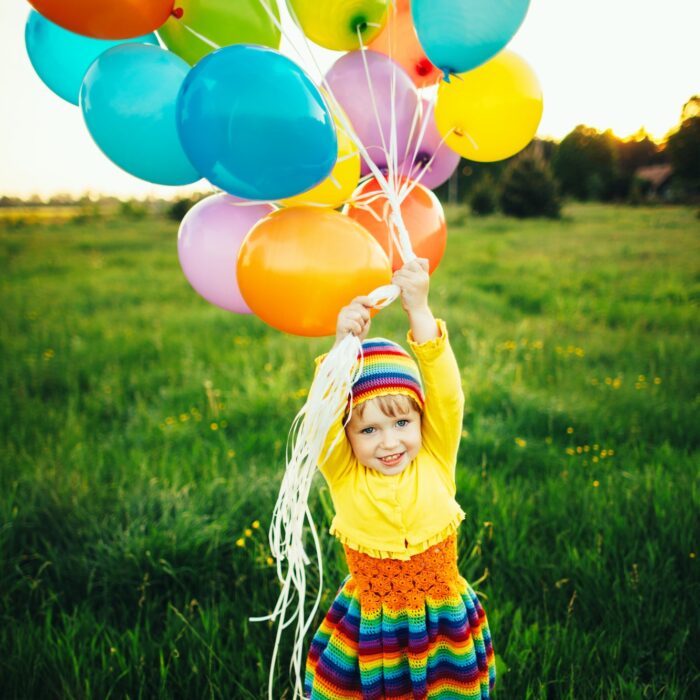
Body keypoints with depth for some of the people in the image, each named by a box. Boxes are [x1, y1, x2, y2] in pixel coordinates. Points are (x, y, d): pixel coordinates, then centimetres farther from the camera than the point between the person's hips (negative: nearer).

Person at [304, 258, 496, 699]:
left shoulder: (436, 463, -14)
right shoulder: (344, 478, -15)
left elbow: (447, 396, -28)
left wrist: (419, 312, -38)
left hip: (444, 624, 1)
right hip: (366, 629, 0)